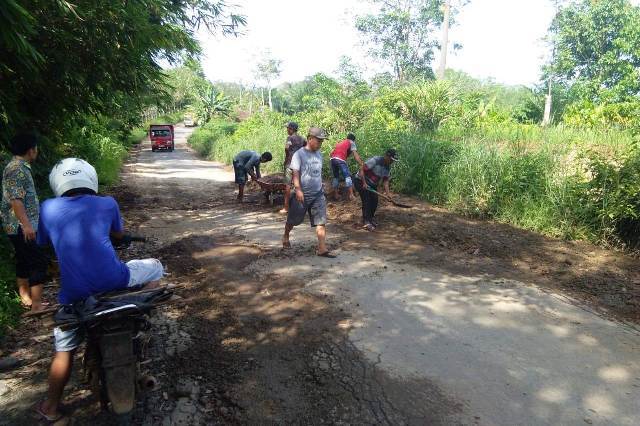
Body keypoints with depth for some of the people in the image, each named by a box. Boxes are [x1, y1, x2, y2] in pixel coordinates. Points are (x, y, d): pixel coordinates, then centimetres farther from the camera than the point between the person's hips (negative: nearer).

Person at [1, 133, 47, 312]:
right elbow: (15, 199, -24)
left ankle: (25, 296, 29)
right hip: (21, 227, -11)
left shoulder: (19, 167, 14)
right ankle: (37, 304, -8)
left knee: (24, 260, 17)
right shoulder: (17, 169, -17)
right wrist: (26, 224, -28)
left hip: (20, 227, 11)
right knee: (39, 262, -10)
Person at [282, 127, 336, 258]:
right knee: (293, 220, 13)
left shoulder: (319, 155, 10)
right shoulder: (299, 154, -10)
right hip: (302, 195, -5)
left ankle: (322, 249, -3)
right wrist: (298, 189, -28)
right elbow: (295, 173, -18)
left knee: (321, 222, -4)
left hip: (318, 194, 5)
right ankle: (286, 237, 40)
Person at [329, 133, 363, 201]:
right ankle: (351, 195, -12)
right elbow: (355, 154, 0)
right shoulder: (351, 143, 15)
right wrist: (361, 164, -6)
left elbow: (331, 153, 24)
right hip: (341, 160, -6)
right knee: (347, 176, -4)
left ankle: (335, 195, 16)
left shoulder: (340, 142, 33)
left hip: (333, 159, 6)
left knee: (336, 177, 17)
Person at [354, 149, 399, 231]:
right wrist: (364, 183, -30)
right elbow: (362, 170, -26)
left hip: (372, 184, 8)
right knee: (366, 201, -16)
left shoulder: (388, 167, -2)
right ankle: (366, 222, -11)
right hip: (361, 181, -8)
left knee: (375, 201, 3)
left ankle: (371, 218, 23)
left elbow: (385, 180, 1)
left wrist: (387, 193, -9)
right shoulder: (375, 160, -28)